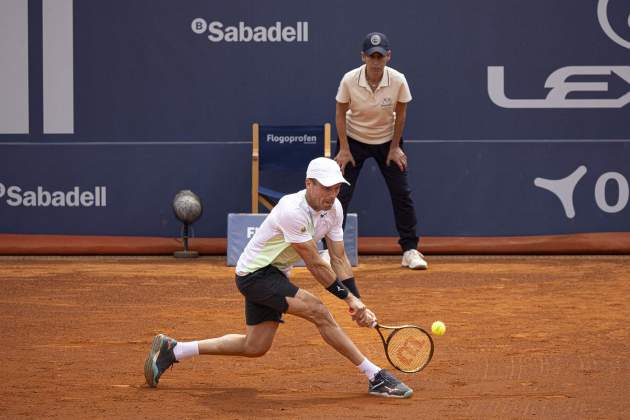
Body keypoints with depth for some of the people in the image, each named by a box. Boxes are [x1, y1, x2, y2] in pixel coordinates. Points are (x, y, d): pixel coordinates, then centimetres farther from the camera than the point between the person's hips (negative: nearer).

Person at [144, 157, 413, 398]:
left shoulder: (333, 208, -5)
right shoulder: (292, 211, -30)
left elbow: (339, 260, -2)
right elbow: (315, 264, -26)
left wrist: (357, 302, -11)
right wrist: (349, 298, -21)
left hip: (274, 275, 10)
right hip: (255, 272, -10)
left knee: (254, 347, 15)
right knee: (317, 311, -25)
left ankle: (172, 350, 25)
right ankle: (375, 376, -21)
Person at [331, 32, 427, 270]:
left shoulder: (398, 81, -21)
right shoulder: (349, 80, -23)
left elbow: (400, 114, -6)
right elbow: (340, 114, -10)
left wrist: (395, 147, -4)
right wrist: (344, 149, -10)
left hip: (387, 140, 1)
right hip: (354, 139, -1)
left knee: (402, 193, -2)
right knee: (341, 193, -6)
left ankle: (410, 250, 9)